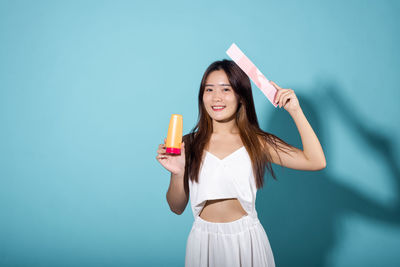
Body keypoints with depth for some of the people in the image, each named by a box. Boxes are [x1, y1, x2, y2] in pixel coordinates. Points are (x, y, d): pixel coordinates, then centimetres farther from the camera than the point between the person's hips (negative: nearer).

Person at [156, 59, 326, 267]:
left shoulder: (257, 143, -5)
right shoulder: (189, 144, -4)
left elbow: (316, 162, -14)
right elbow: (177, 208, 0)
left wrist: (295, 111, -15)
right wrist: (177, 173, -18)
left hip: (246, 240, 0)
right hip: (203, 240, 1)